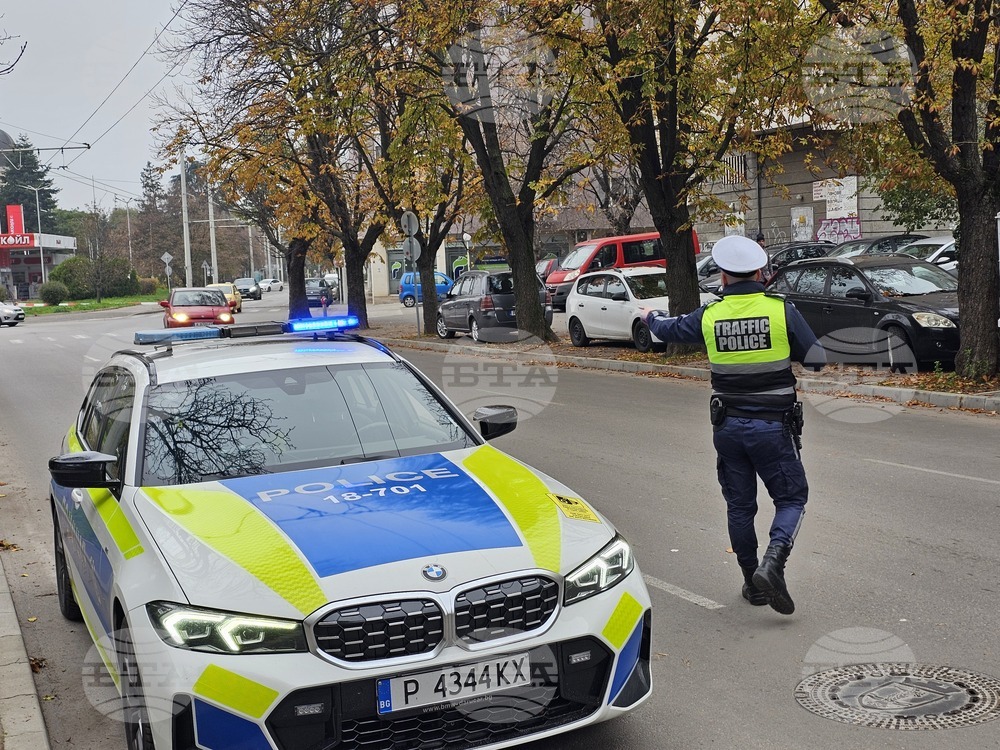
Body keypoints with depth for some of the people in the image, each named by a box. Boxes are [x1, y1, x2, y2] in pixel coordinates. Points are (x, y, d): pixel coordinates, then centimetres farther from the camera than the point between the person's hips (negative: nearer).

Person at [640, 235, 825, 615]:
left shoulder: (710, 316, -3)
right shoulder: (781, 311, -10)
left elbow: (670, 330, 16)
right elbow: (816, 359, -3)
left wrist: (650, 316, 39)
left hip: (728, 426, 3)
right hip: (772, 426, -2)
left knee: (739, 505, 14)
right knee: (791, 498, 8)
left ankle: (753, 583, 22)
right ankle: (773, 563, -15)